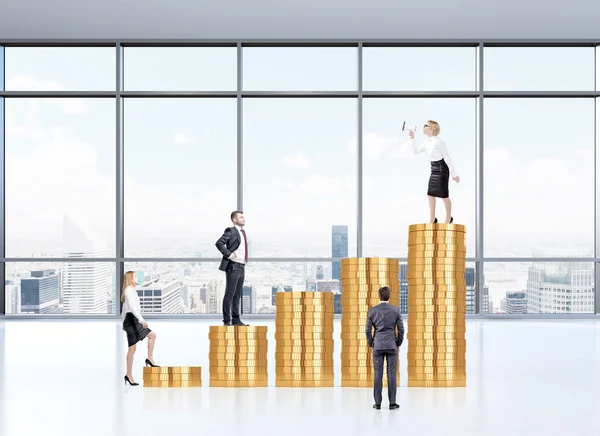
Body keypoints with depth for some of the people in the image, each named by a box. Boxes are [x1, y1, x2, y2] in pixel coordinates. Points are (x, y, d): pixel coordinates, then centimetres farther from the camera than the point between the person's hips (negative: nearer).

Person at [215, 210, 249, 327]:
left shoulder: (243, 232, 18)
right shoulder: (231, 231, -9)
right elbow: (219, 243, -22)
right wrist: (229, 254, -21)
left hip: (241, 267, 8)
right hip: (233, 266, -8)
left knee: (237, 295, 10)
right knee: (230, 294, -6)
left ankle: (236, 320, 14)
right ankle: (227, 320, -4)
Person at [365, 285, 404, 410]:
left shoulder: (372, 310, -2)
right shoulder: (395, 310, -2)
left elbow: (368, 330, 0)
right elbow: (401, 329, -1)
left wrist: (371, 344, 13)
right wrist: (398, 343, 12)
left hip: (377, 346, 0)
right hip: (392, 346, 0)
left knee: (378, 375, 3)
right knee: (391, 374, 2)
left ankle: (377, 403, 4)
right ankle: (392, 402, 3)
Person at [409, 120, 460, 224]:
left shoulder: (438, 142, -19)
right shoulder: (428, 143, 6)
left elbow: (447, 158, -15)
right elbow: (416, 151, 14)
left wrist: (454, 174, -13)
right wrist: (412, 138, 1)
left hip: (442, 169, -8)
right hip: (434, 169, 8)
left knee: (444, 195, 1)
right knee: (430, 194, 8)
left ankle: (449, 218, 18)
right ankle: (432, 219, 17)